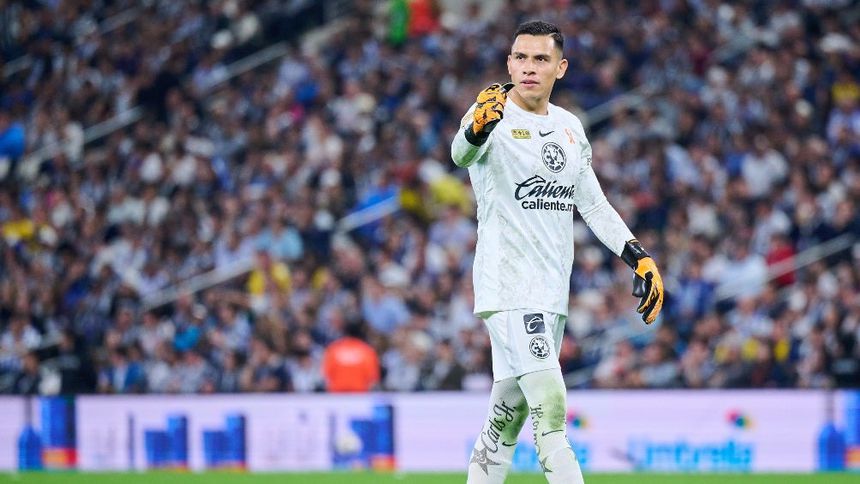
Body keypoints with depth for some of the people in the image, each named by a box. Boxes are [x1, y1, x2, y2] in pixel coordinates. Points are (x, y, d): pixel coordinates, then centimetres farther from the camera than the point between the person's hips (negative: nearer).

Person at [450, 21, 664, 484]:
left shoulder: (569, 128, 13)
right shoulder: (493, 117, -9)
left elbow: (593, 203, 20)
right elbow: (462, 154, -32)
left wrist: (638, 256, 11)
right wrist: (477, 128, -55)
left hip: (552, 290, 7)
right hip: (507, 287, -7)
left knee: (511, 411, 11)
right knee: (551, 408, -17)